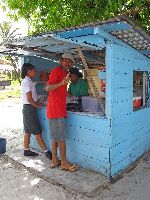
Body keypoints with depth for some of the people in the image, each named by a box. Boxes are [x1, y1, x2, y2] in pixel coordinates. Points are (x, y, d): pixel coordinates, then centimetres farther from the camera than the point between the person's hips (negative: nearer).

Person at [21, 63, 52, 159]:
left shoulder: (29, 81, 14)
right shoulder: (27, 82, -16)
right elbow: (29, 98, -19)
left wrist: (37, 103, 5)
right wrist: (38, 106, -8)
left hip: (28, 108, 10)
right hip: (29, 108, -10)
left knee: (28, 131, 14)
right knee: (37, 132, -6)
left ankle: (27, 150, 22)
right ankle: (47, 151, -1)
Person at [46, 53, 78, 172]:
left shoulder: (64, 73, 19)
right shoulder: (56, 71, -9)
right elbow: (48, 88, -20)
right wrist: (62, 83, -33)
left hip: (59, 109, 10)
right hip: (56, 110, -10)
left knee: (55, 136, 12)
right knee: (61, 136, -4)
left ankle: (54, 161, 22)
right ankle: (64, 163, 6)